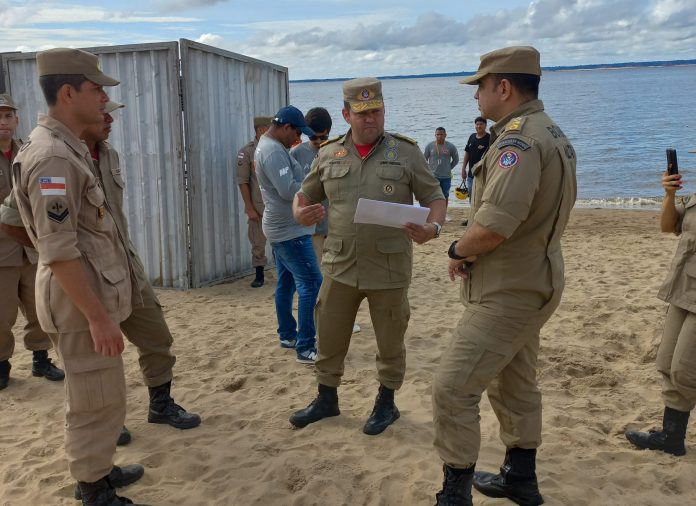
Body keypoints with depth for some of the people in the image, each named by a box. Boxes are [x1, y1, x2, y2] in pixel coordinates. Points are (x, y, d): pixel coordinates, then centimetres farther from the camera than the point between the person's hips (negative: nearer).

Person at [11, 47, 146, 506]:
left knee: (103, 396, 22)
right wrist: (97, 316, -23)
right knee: (97, 402, 3)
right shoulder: (52, 157, -21)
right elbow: (59, 251, -25)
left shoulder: (68, 148, 11)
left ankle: (99, 469, 38)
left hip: (95, 294, 10)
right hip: (81, 300, -10)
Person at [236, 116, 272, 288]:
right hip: (258, 207, -2)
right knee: (258, 243, 5)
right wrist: (250, 208, -9)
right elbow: (242, 182, -5)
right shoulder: (246, 152, -4)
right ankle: (259, 276, 18)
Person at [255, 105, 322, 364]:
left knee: (286, 283, 17)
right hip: (290, 230, -11)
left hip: (281, 227, 11)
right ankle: (305, 348, -8)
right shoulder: (274, 151, -20)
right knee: (311, 284, -10)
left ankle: (287, 335, 27)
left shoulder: (267, 145, 14)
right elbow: (289, 190, -26)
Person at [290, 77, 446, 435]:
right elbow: (305, 194, 15)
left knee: (390, 341, 12)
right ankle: (326, 399, 34)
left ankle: (386, 403, 33)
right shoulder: (328, 154, 6)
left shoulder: (406, 152, -1)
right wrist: (299, 213, -9)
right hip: (340, 266, 3)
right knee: (329, 337, 12)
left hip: (389, 269, -2)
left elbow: (434, 197, 1)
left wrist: (433, 227, -20)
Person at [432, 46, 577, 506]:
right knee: (515, 384, 21)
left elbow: (493, 227, -31)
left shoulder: (518, 139, -22)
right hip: (532, 282, 11)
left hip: (508, 293, -11)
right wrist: (472, 249, 8)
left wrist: (458, 249, -11)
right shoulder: (550, 132, 12)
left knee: (453, 389, -6)